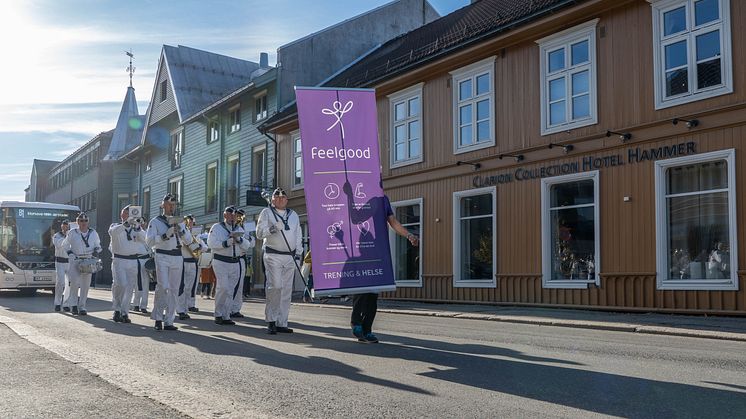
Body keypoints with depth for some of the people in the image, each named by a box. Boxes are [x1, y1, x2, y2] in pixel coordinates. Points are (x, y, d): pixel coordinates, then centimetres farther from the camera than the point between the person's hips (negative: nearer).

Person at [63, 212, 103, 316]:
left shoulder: (93, 233, 5)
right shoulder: (72, 233, -1)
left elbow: (98, 245, 17)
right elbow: (65, 245, 9)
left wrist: (97, 251, -3)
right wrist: (70, 253, -5)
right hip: (75, 261, -2)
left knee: (85, 284, 4)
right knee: (74, 282, -14)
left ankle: (82, 306, 13)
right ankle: (74, 305, 1)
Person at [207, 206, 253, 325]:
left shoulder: (240, 229, 16)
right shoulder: (217, 228, 4)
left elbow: (246, 246, 9)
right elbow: (211, 243, -10)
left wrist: (239, 239, -10)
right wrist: (227, 242, -18)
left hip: (236, 263, 5)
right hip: (221, 262, -5)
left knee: (231, 290, 4)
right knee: (224, 287, -15)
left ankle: (226, 316, 12)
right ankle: (218, 314, -2)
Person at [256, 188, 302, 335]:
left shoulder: (293, 215, 19)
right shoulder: (267, 212, 7)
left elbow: (298, 236, 20)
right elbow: (259, 233, -2)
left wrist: (298, 254, 11)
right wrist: (271, 229, -20)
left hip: (290, 256, 5)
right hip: (273, 255, -4)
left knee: (287, 290, 2)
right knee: (275, 286, -17)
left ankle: (281, 323, 7)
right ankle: (271, 321, -8)